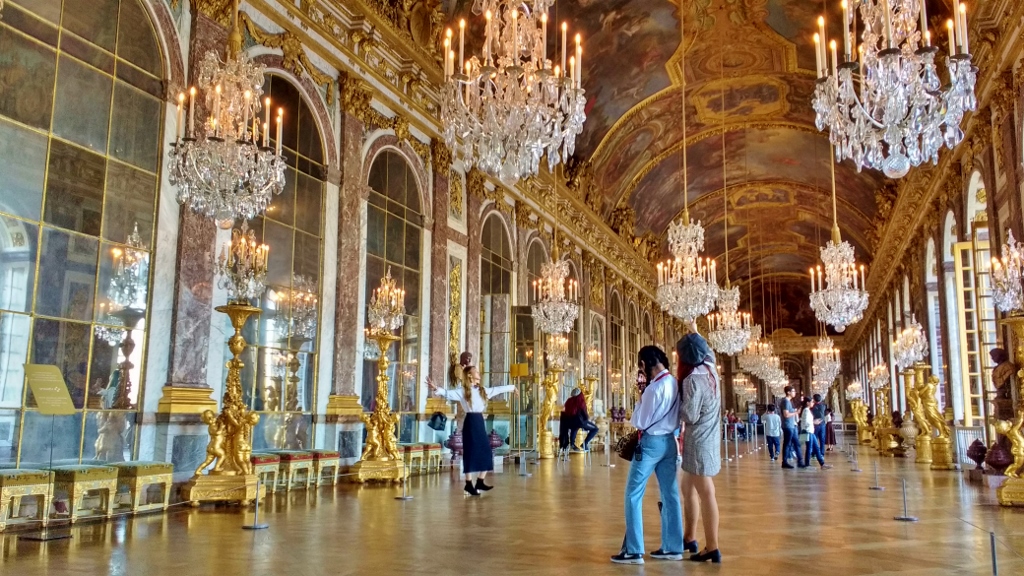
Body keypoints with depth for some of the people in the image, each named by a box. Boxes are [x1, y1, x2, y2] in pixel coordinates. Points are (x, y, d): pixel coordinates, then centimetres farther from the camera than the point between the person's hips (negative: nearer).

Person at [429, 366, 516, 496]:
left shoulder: (483, 390, 13)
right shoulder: (463, 391, -7)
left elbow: (497, 389, 26)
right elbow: (448, 393, -21)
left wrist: (511, 388, 38)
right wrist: (436, 389, -38)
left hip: (480, 421, 7)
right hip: (470, 422, -7)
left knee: (486, 453, 6)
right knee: (471, 454, -4)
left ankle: (480, 483, 15)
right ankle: (469, 484, 4)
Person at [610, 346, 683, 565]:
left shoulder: (654, 388, -20)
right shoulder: (675, 384, 6)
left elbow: (639, 422, -14)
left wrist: (639, 400, -2)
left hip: (651, 442, -8)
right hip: (669, 441, 8)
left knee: (633, 495, -1)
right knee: (670, 494, 11)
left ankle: (634, 550, 0)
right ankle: (672, 547, 17)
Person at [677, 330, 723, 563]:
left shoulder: (692, 380, -19)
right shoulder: (710, 369, 4)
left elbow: (690, 416, -19)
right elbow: (708, 351, 27)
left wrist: (678, 404, -3)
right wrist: (695, 333, 36)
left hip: (698, 442, -9)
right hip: (708, 439, 9)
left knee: (706, 494, -5)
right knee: (688, 488, 18)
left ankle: (712, 548, -1)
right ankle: (689, 538, 26)